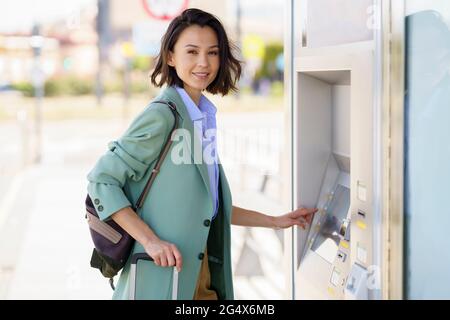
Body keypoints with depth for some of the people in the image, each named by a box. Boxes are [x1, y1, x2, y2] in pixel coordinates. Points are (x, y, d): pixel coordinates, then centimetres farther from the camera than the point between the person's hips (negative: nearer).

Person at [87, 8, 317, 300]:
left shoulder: (204, 116, 9)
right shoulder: (162, 115, -14)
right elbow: (102, 180, -15)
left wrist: (275, 221, 17)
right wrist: (150, 240, -22)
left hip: (203, 274, 7)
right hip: (164, 278, -7)